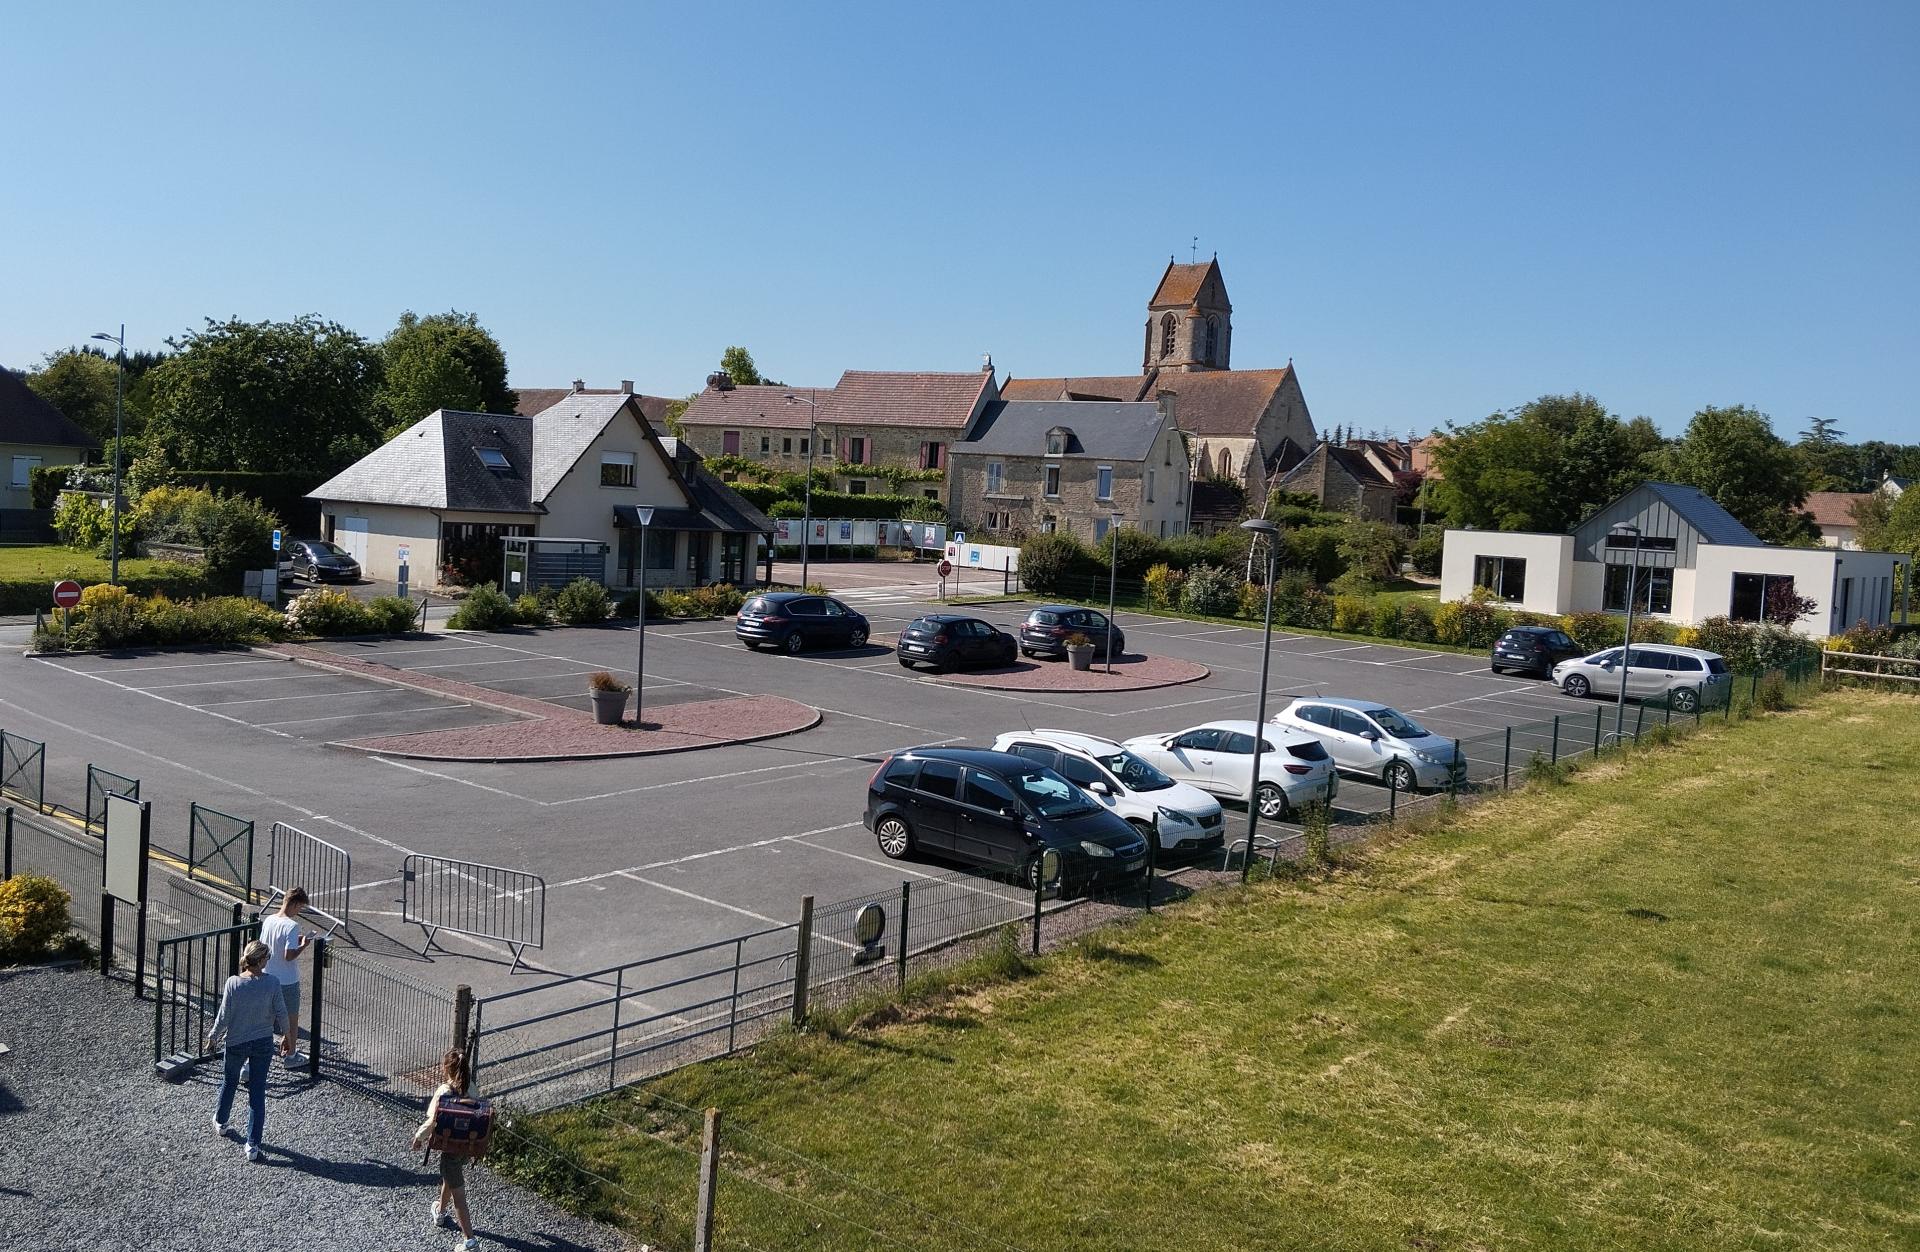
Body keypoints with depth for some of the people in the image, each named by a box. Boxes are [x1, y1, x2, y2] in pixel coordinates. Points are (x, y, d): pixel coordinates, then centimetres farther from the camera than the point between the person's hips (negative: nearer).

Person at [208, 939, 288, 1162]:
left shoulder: (233, 983, -17)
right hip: (263, 1043, 0)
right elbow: (281, 1013, -8)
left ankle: (221, 1122, 50)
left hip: (236, 1043, 0)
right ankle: (253, 1144, 7)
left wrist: (213, 1036, 8)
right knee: (257, 1092, 7)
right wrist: (284, 1031, 12)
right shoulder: (271, 983, -16)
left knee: (229, 1082, 27)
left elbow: (224, 1017, -11)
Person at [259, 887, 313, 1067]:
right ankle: (291, 1055, 21)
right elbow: (289, 956, -27)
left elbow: (263, 947, 9)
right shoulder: (292, 926, -24)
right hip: (288, 981, -7)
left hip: (269, 977, 7)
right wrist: (303, 945, -10)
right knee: (292, 1018, 10)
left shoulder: (268, 920, -1)